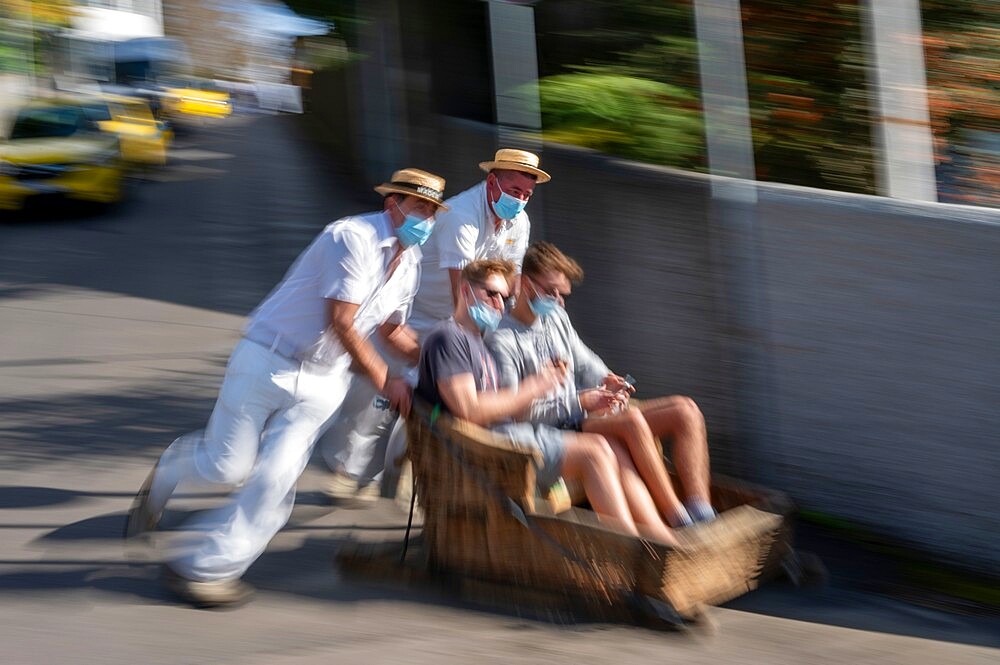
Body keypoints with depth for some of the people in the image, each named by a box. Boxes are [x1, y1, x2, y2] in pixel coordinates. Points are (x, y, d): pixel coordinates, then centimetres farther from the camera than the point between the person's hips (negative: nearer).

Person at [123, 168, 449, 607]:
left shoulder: (410, 262, 10)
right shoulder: (353, 238, -17)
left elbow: (392, 330, 18)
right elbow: (341, 322, -19)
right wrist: (384, 380, -14)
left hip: (321, 384, 6)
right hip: (268, 362, -6)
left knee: (277, 478, -11)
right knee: (227, 466, -4)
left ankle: (206, 567, -4)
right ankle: (164, 476, 30)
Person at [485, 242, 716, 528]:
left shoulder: (557, 319, 15)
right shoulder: (502, 341, -10)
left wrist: (606, 380, 0)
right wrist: (579, 402, -19)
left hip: (589, 416, 9)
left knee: (684, 410, -8)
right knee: (632, 419, -34)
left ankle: (701, 513, -21)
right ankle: (679, 519, -30)